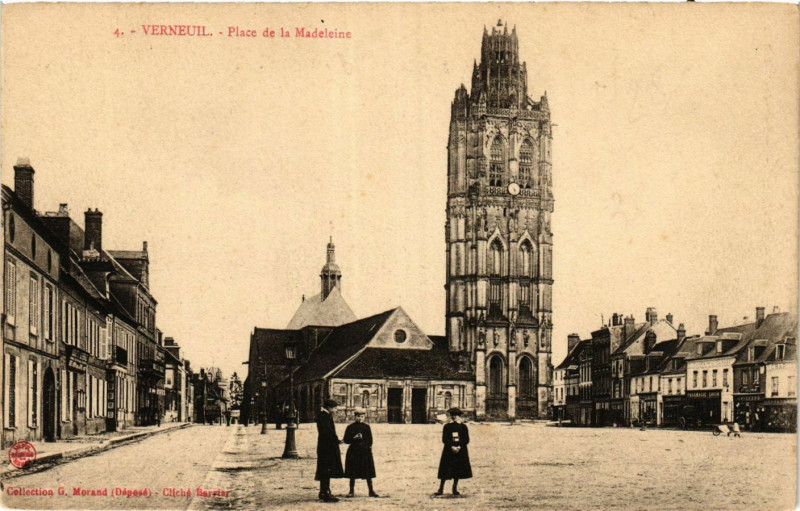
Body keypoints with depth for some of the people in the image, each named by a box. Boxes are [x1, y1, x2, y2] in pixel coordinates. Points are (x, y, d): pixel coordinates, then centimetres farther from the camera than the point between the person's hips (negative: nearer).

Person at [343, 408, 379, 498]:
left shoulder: (366, 427, 6)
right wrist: (354, 438, -13)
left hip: (365, 451, 1)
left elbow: (370, 440, 11)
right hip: (353, 452, -1)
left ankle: (371, 491, 8)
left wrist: (368, 447, -2)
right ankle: (352, 491, 10)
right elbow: (346, 440, 2)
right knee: (352, 473, 2)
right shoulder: (350, 427, 2)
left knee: (368, 473, 2)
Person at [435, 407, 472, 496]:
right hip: (449, 450, -1)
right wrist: (452, 447, -17)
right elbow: (444, 439, -3)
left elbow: (466, 440, 0)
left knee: (458, 471, 3)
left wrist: (459, 447, -15)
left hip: (460, 451, 1)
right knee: (445, 470, -4)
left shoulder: (463, 427, 5)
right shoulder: (447, 426, 4)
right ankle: (441, 489, -1)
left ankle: (455, 489, 12)